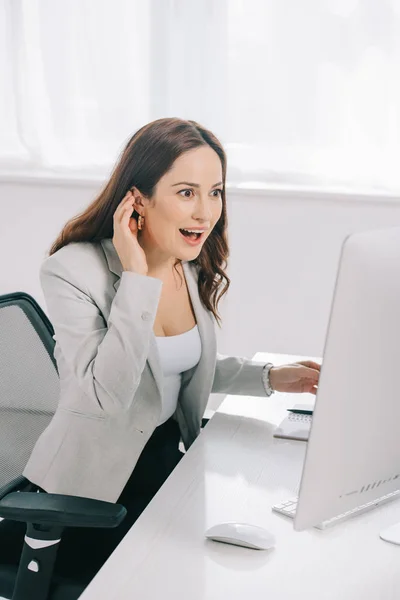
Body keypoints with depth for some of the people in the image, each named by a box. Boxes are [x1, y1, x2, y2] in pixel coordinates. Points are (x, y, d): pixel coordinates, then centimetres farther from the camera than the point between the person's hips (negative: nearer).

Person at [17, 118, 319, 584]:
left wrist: (268, 377, 1)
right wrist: (137, 278, -30)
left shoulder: (197, 270, 0)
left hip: (168, 458, 6)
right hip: (93, 487, -6)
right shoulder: (72, 271, -22)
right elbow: (107, 393, -31)